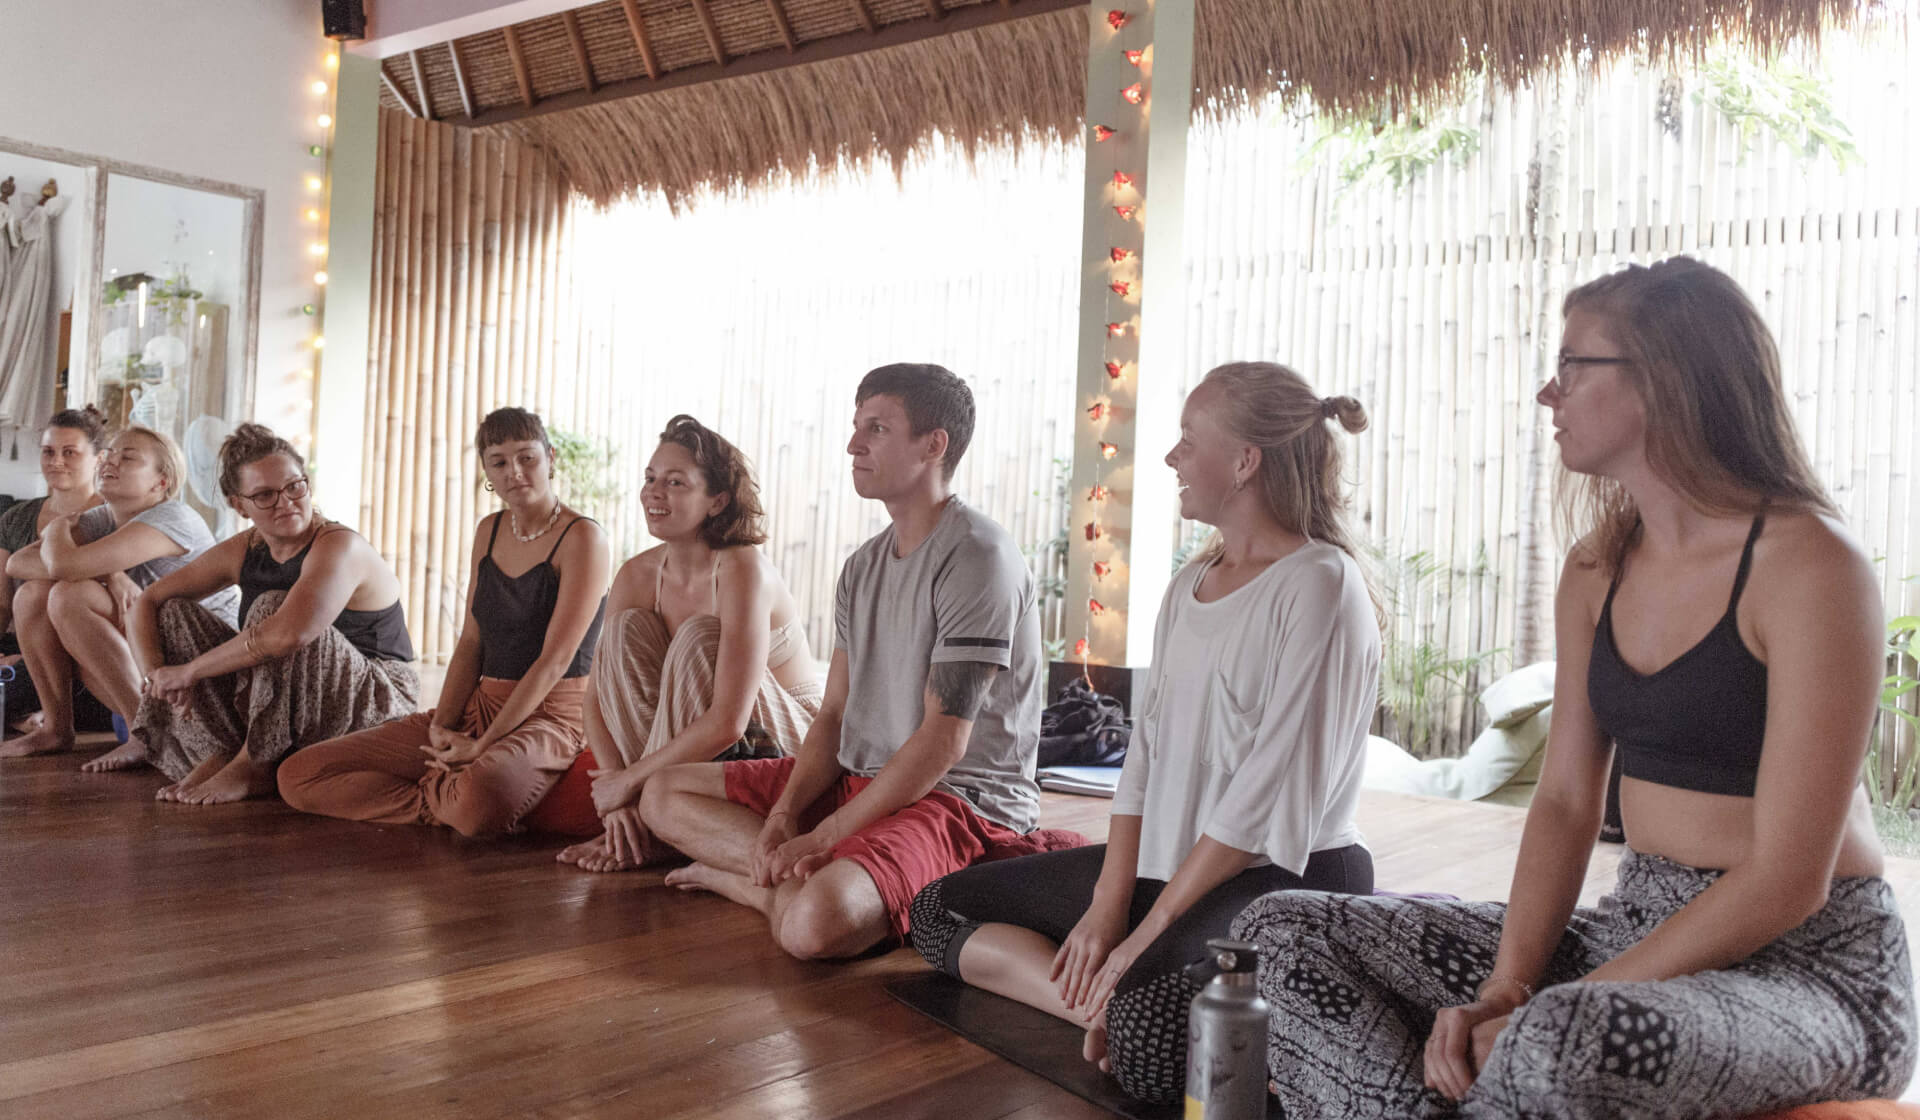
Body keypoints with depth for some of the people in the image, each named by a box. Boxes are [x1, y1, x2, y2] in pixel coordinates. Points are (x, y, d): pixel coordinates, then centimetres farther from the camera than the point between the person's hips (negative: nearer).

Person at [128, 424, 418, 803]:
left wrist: (188, 670, -26)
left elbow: (288, 634, -38)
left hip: (376, 708, -8)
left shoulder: (340, 547, -21)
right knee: (175, 613, 2)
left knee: (272, 606, -29)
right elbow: (148, 602, 8)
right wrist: (157, 675, -12)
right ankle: (218, 754, -10)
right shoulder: (243, 552, 4)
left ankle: (255, 767, -20)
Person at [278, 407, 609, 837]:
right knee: (298, 774, -4)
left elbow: (555, 659, -15)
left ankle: (439, 790, -9)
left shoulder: (582, 537, -8)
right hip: (479, 707, 7)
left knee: (479, 799, -43)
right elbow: (471, 642, 13)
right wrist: (442, 725, -4)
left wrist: (483, 745, -17)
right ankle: (444, 804, -10)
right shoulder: (489, 531, 14)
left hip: (550, 717, -7)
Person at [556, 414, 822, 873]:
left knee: (698, 638, -28)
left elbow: (727, 723, -32)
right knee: (627, 627, -14)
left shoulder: (742, 569, -25)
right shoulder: (637, 576, -5)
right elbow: (596, 700, -6)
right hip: (693, 750, 6)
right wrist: (620, 800, -21)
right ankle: (642, 818, -15)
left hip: (784, 749, -6)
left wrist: (628, 781, -24)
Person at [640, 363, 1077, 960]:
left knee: (816, 923, -38)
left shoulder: (977, 557, -16)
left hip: (962, 797, -9)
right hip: (860, 778, 9)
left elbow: (943, 742, -20)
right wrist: (784, 814, -9)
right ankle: (793, 877, -11)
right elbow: (835, 713, 10)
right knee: (664, 794, 6)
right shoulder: (863, 565, 12)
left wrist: (822, 838, -19)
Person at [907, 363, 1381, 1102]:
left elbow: (1271, 792, -18)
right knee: (940, 910, 1)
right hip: (1168, 862, 9)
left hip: (1285, 879, -9)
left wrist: (1147, 932, -17)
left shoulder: (1318, 584, -13)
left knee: (1147, 1038, -39)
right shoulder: (1189, 585, 14)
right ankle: (1113, 1011, -14)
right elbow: (1147, 750, 10)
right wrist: (1109, 903, -2)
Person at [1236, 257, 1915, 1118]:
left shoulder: (1807, 561, -16)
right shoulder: (1597, 570, 7)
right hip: (1640, 930, 7)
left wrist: (1533, 1020, -22)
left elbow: (1789, 879, -19)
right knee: (1286, 930, -4)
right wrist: (1504, 993, -12)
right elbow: (1565, 802, 5)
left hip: (1813, 961, -7)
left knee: (1559, 1047, -41)